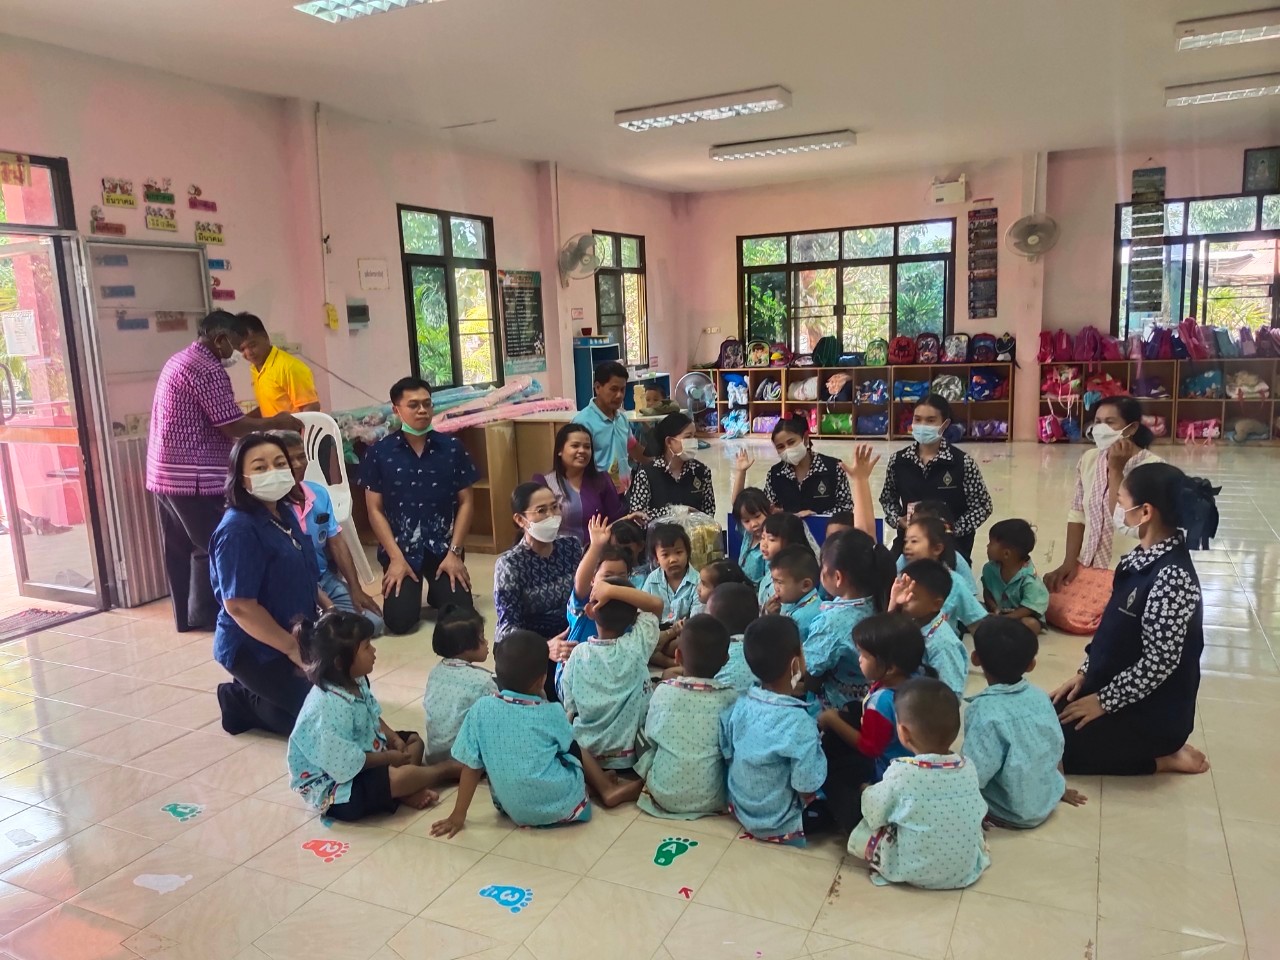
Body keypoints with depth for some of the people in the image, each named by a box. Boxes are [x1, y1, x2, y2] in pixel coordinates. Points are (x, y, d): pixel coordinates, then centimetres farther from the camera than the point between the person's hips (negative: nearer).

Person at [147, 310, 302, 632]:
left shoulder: (178, 360, 17)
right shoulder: (207, 369, -15)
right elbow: (231, 426, -17)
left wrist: (258, 423, 19)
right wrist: (275, 423, -5)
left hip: (164, 472, 10)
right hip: (193, 475, -10)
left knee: (179, 547, 13)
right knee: (212, 546, 0)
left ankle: (187, 615, 21)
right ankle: (205, 615, 8)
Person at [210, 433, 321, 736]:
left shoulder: (285, 514, 3)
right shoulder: (238, 530, -24)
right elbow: (239, 606, -26)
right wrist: (291, 648, -21)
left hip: (299, 634, 9)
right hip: (254, 648, -9)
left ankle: (253, 693, 18)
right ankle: (244, 702, 6)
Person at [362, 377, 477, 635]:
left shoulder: (452, 447, 0)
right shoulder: (378, 453, -3)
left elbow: (465, 502, 1)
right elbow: (375, 510, -2)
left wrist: (454, 552, -7)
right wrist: (396, 557, -10)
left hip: (443, 546, 1)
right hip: (400, 547, -1)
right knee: (399, 620, -15)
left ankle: (437, 591, 23)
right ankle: (414, 591, 21)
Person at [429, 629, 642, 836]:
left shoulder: (481, 709, -11)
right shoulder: (551, 713, -15)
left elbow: (471, 765, -4)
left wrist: (458, 815, 4)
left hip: (511, 808, 3)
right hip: (559, 806, -3)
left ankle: (605, 786, 35)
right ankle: (608, 789, 32)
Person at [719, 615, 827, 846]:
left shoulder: (740, 704, -11)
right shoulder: (800, 723, -27)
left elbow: (728, 756, 0)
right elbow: (807, 791, -20)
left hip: (739, 808, 5)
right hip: (777, 827, -5)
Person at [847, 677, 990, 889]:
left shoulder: (901, 773, -23)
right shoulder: (968, 769, -10)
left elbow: (874, 813, -11)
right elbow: (978, 814, 6)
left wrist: (867, 792, 13)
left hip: (914, 870, -3)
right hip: (968, 869, 3)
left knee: (858, 834, 10)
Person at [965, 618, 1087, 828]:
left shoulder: (984, 710, -27)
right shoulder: (1040, 696, -7)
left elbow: (974, 775, -28)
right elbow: (1057, 746, 5)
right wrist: (1060, 788, 22)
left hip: (1012, 813, -7)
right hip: (1049, 800, 7)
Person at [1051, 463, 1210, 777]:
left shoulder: (1173, 578, -27)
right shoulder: (1142, 558, 2)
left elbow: (1159, 663, -25)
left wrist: (1103, 701, -17)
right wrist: (1085, 674, 8)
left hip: (1153, 713, -9)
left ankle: (1162, 756, 3)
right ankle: (1154, 748, 14)